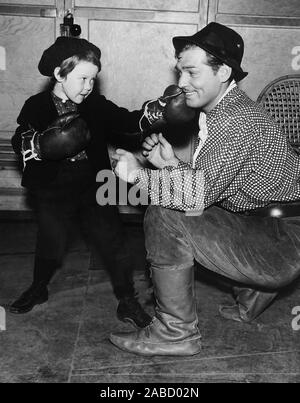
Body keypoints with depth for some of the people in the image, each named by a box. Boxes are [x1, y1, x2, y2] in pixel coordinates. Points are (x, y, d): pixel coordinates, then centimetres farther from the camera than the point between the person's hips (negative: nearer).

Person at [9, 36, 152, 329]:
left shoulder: (96, 105, 1)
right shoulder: (37, 106, -4)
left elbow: (126, 121, -9)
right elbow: (19, 142, -9)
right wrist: (39, 144, -31)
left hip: (94, 187, 1)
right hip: (53, 192, -1)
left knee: (114, 243, 0)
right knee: (50, 245, 13)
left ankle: (127, 300, 17)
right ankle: (38, 288, 42)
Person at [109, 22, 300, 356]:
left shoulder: (238, 122, -20)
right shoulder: (224, 112, 11)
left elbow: (199, 193, -24)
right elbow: (207, 187, 11)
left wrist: (140, 175, -12)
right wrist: (172, 164, -4)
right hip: (263, 224, 10)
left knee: (163, 218, -17)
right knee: (178, 209, 21)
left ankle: (174, 334, -1)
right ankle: (253, 293, 26)